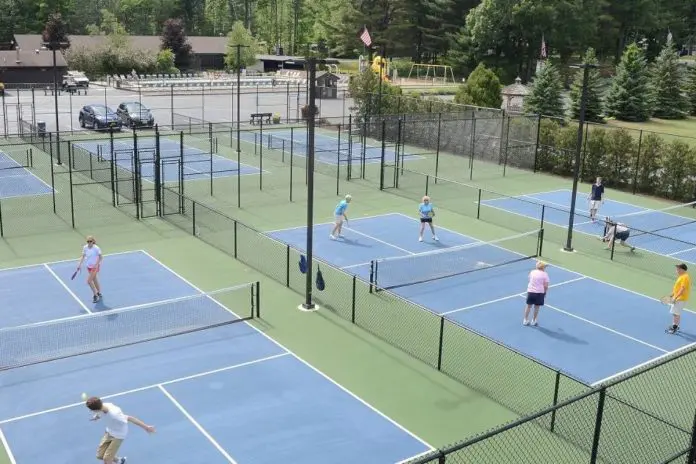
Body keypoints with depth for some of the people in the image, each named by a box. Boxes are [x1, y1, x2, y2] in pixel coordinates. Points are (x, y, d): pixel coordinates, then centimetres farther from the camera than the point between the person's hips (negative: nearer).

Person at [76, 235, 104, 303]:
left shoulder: (96, 248, -20)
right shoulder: (85, 247, -4)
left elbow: (101, 257, -13)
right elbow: (83, 256, 7)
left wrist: (96, 264, -23)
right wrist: (80, 264, 0)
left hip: (95, 266, -6)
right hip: (89, 266, 6)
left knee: (89, 281, -11)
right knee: (94, 280, 18)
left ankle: (95, 295, 3)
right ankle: (99, 293, 34)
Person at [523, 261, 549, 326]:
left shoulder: (532, 272, 4)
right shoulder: (545, 274, -6)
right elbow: (546, 286, -8)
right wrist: (545, 293, 6)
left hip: (530, 291, 3)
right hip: (539, 292, -3)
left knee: (528, 306, 12)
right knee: (536, 307, 10)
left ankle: (525, 320, 18)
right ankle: (533, 321, 19)